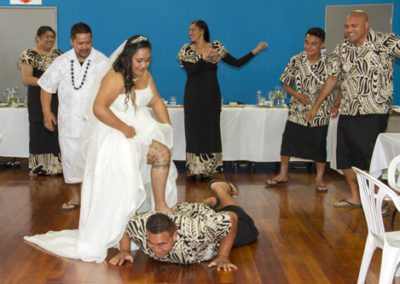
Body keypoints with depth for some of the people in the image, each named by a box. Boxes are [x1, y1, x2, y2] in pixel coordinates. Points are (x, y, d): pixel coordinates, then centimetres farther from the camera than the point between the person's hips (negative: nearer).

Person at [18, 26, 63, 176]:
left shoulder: (58, 54, 13)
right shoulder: (29, 55, -3)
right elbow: (26, 79, -11)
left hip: (57, 98, 4)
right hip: (38, 99, -4)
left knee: (58, 131, 1)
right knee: (39, 131, -1)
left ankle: (57, 164, 8)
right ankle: (37, 166, 5)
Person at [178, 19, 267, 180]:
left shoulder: (216, 47, 4)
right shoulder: (186, 50, 2)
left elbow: (237, 63, 2)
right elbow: (190, 70, -14)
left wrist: (255, 51, -2)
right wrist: (205, 57, -22)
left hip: (211, 96, 1)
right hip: (194, 96, -1)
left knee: (211, 131, 1)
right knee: (194, 130, -1)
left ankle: (208, 171, 8)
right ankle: (194, 170, 5)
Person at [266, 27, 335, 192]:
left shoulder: (329, 62, -10)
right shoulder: (296, 60, -6)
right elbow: (285, 83, 2)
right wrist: (296, 94, -14)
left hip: (320, 112, -2)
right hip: (297, 110, 2)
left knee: (319, 144, 5)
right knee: (288, 140, 7)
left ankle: (319, 179, 19)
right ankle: (283, 174, 22)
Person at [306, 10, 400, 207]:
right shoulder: (342, 49, 6)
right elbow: (332, 78, 14)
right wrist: (316, 106, 15)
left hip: (374, 112, -6)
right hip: (347, 112, 6)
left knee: (371, 158, -5)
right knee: (345, 157, 12)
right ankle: (354, 198, 27)